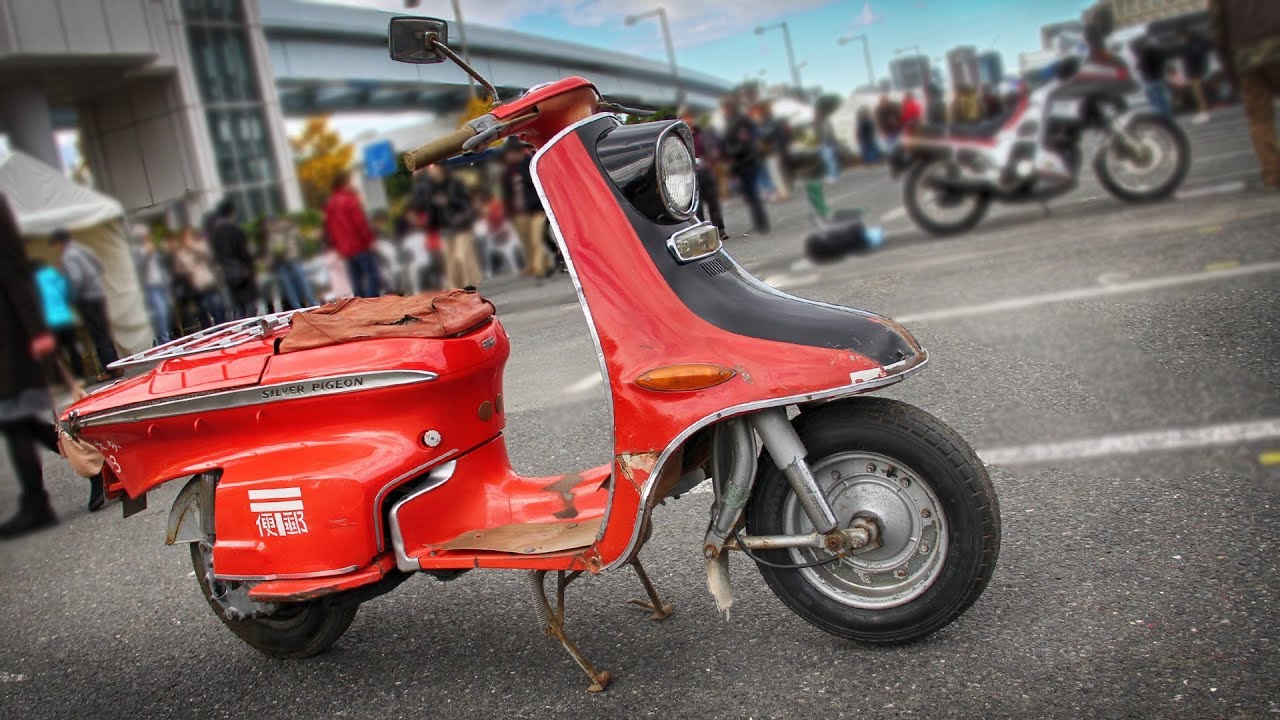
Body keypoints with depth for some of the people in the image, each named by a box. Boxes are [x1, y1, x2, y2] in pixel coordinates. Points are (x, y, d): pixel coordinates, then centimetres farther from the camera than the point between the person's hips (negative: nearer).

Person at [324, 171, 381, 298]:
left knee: (356, 281, 9)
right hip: (360, 245, -8)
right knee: (372, 276, -7)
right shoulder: (350, 200, -9)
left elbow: (328, 228, 16)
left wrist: (336, 247, 20)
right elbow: (360, 222, -16)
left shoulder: (330, 204, 15)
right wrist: (369, 239, -9)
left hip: (344, 249, 8)